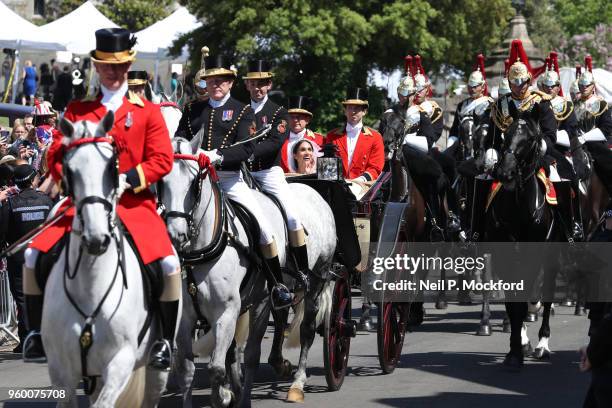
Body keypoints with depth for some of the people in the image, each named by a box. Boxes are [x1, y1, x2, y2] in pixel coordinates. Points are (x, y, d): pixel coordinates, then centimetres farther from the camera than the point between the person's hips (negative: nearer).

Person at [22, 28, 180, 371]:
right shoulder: (77, 110, 13)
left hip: (135, 202, -2)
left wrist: (126, 179, -15)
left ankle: (166, 341, -5)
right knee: (34, 255, -16)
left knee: (168, 264, -23)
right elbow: (56, 157, 9)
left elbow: (162, 160, 0)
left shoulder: (148, 112, 8)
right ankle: (36, 333, 1)